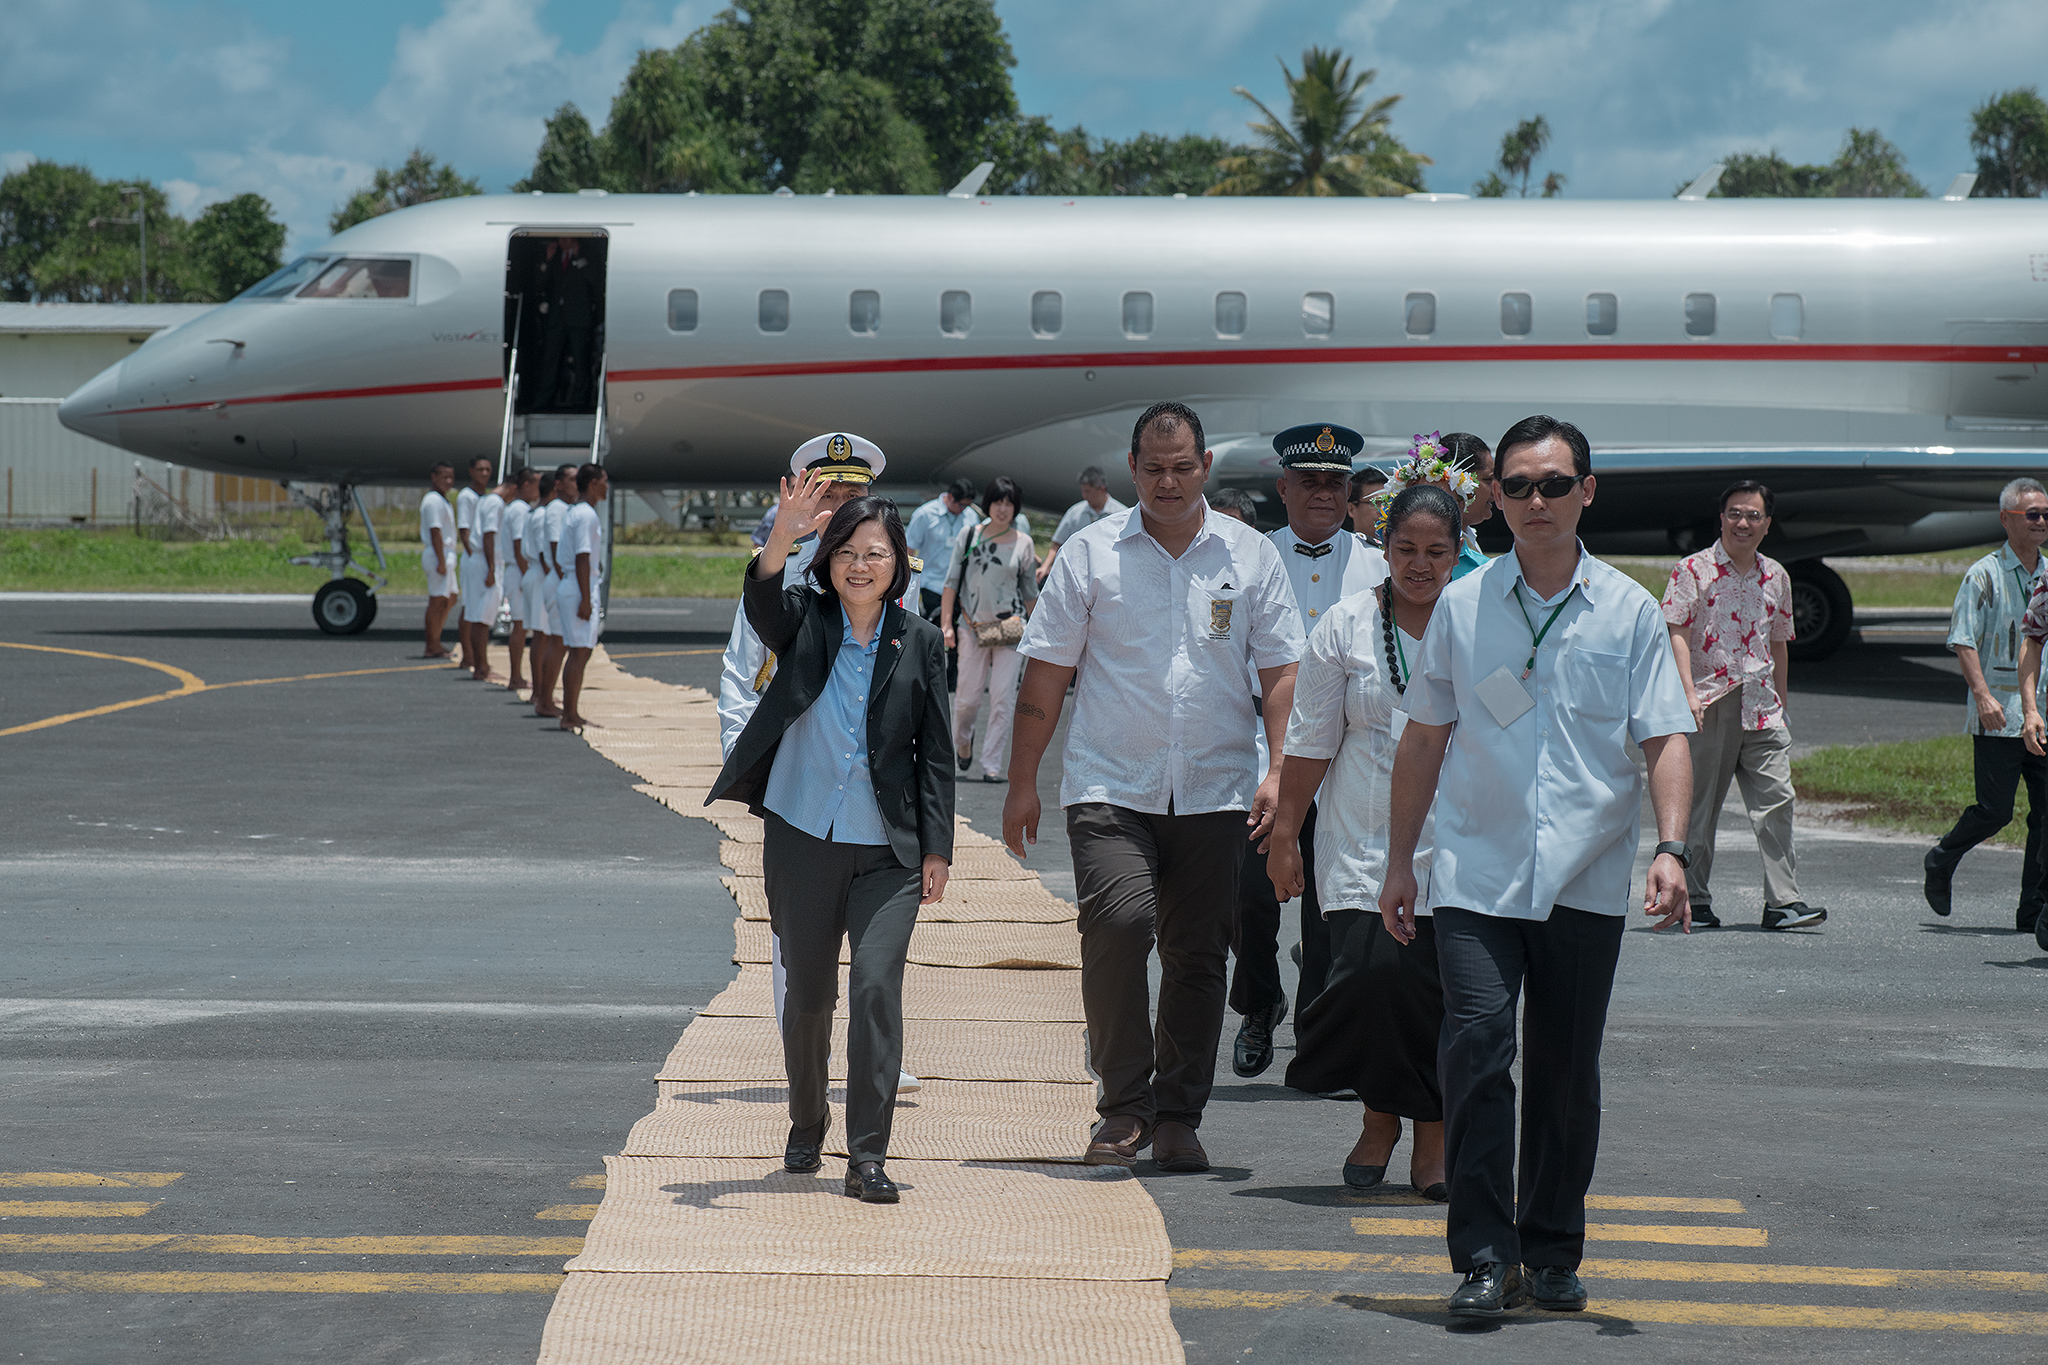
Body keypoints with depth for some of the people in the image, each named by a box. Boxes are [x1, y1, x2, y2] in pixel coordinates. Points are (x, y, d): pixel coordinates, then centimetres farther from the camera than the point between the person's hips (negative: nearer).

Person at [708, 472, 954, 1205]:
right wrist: (782, 537, -43)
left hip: (888, 850, -1)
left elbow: (935, 752, 4)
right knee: (808, 994, 12)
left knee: (876, 989, -13)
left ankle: (867, 1157, -9)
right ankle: (806, 1124, 36)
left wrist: (937, 849, 1)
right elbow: (763, 600, -24)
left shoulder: (919, 641, 1)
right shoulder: (804, 621, 0)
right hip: (802, 840, 1)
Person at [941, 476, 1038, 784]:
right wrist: (946, 623, -1)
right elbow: (952, 581, 5)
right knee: (967, 698, 1)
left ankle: (992, 764, 0)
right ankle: (962, 740, 33)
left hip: (1010, 629, 0)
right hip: (973, 628, 0)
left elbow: (1030, 592, 13)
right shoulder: (969, 534, 3)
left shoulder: (1024, 544, 5)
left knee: (1003, 699, -6)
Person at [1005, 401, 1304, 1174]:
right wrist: (1022, 782, 2)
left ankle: (1178, 1116, 17)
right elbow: (1046, 673, 5)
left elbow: (1281, 670, 8)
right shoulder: (1090, 554, 3)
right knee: (1117, 921, -20)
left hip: (1215, 792, 2)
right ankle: (1123, 1104, -7)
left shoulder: (1251, 557, 7)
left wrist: (1278, 771, -3)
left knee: (1198, 955, 4)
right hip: (1110, 787, -2)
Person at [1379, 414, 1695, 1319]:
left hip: (1586, 879, 0)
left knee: (1566, 1070, 7)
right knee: (1476, 1044, -14)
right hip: (1475, 871, 0)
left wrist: (1670, 847, -13)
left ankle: (1553, 1254, 21)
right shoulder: (1462, 607, 7)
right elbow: (1423, 739, 14)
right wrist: (1399, 862, 14)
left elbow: (1665, 739, 2)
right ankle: (1485, 1257, -10)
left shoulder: (1629, 610, 4)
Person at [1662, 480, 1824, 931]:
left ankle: (1783, 901, -7)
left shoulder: (1775, 576, 14)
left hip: (1760, 708, 4)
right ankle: (1694, 901, 13)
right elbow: (1676, 633, -9)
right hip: (1708, 706, -4)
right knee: (1699, 806, 3)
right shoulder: (1693, 569, -1)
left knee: (1775, 800, -6)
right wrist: (1689, 692, -21)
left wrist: (1779, 700, 22)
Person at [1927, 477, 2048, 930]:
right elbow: (1963, 641, -9)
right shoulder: (1985, 574, -4)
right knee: (1995, 810, -6)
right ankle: (1942, 860, 22)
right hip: (1998, 714, -5)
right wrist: (1982, 694, -20)